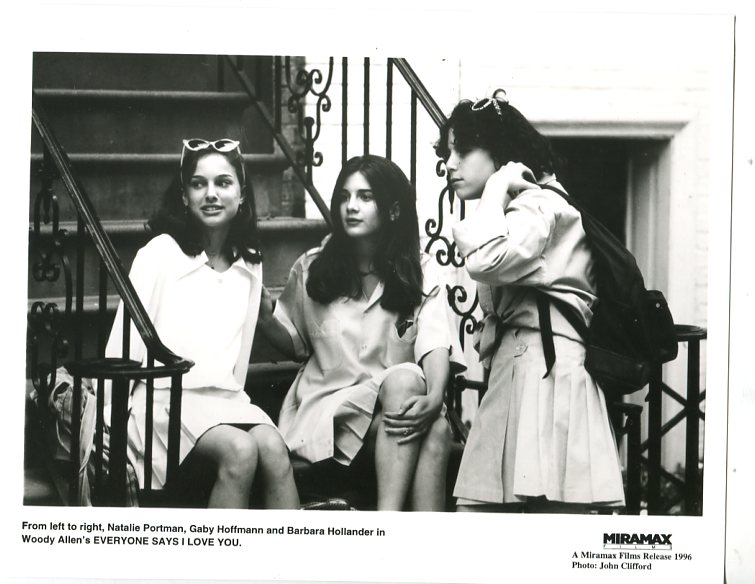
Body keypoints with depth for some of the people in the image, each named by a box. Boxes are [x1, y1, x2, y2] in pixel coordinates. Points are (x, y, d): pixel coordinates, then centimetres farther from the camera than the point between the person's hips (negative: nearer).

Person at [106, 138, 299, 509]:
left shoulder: (250, 266, 15)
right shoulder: (161, 252, 0)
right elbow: (123, 344, -3)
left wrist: (236, 403, 16)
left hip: (225, 398, 4)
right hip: (166, 398, -4)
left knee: (273, 449, -28)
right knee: (240, 450, -33)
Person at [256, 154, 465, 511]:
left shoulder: (419, 276, 6)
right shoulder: (312, 270, 8)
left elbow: (436, 346, -10)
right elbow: (295, 344, 19)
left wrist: (434, 398, -31)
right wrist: (265, 317, -3)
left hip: (400, 403, 1)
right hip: (329, 405, -1)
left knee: (436, 430, -35)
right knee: (404, 378, -34)